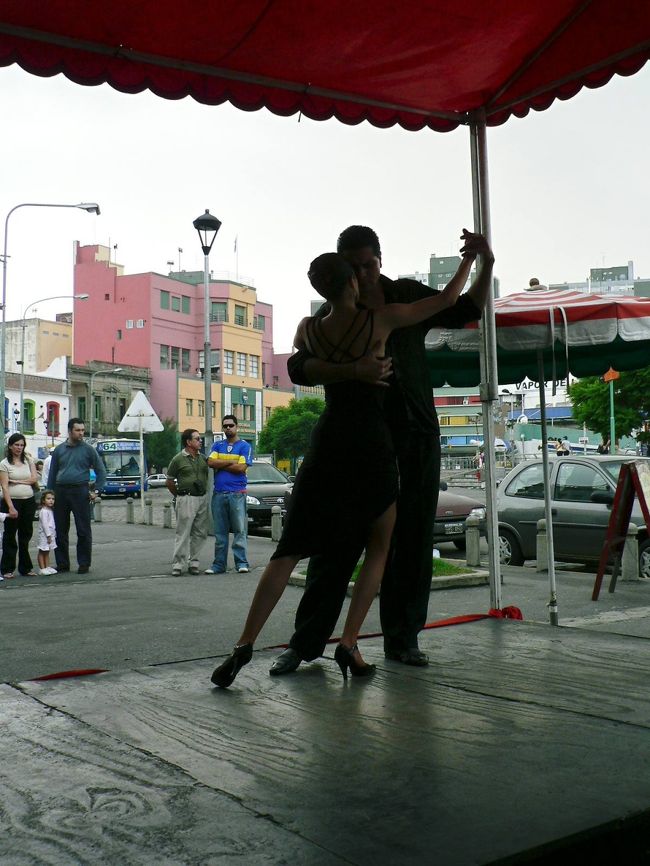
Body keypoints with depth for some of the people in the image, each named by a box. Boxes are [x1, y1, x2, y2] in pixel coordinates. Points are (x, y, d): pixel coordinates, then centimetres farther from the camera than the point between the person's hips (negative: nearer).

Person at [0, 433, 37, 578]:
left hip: (29, 501, 4)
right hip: (12, 501, -4)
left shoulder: (29, 461, 11)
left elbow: (34, 479, 1)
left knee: (26, 535, 9)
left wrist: (16, 481, -9)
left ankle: (25, 568, 17)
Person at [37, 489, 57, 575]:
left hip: (50, 534, 9)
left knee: (47, 552, 13)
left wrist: (53, 534, 16)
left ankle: (47, 567, 17)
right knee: (42, 552, -2)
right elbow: (44, 524, -19)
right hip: (44, 535, -9)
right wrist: (48, 535, -20)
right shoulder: (43, 511, -15)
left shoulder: (51, 510, 14)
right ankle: (42, 569, 0)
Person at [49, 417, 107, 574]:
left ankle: (84, 564, 6)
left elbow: (101, 471, 5)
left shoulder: (88, 449, 3)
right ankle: (62, 564, 17)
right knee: (60, 531, 7)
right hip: (60, 492, 3)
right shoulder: (59, 450, 10)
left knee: (83, 530, -2)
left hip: (80, 492, -3)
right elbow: (52, 473, 14)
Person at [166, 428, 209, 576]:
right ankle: (178, 564, -3)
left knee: (200, 533, 6)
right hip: (186, 500, -5)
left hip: (202, 499, 5)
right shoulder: (178, 459, -3)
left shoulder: (202, 458, 12)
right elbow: (169, 482, 5)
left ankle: (193, 561, 15)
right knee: (183, 533, -6)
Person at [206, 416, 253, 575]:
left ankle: (242, 563, -2)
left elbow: (241, 468, -10)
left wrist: (220, 465, -2)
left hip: (237, 494, -4)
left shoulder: (244, 446, 3)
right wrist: (231, 462, -8)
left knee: (240, 530, -5)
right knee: (220, 531, 7)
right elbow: (210, 462, -1)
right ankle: (219, 564, 11)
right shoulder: (217, 445, 15)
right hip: (219, 494, 4)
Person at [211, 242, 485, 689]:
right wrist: (471, 258, 19)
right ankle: (349, 642, 3)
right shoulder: (381, 320, -6)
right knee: (379, 547, 14)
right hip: (373, 446, -2)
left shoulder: (308, 330, 2)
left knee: (290, 549, 3)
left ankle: (245, 644, -5)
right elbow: (447, 299, 4)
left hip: (327, 443, 3)